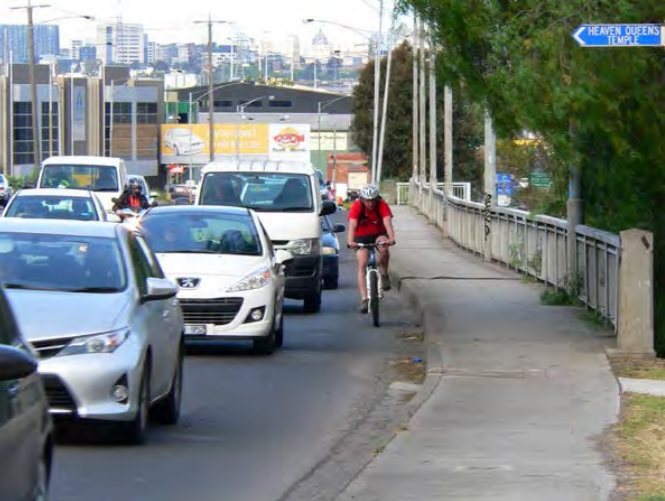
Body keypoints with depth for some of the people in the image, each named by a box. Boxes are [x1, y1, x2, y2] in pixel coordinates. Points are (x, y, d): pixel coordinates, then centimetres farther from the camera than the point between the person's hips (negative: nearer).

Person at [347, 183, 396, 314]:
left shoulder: (382, 205, -20)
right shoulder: (356, 206, -21)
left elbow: (387, 223, -33)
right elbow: (352, 225, -33)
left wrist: (391, 238, -53)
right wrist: (351, 241, -51)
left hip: (378, 234, 0)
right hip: (362, 236, 0)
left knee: (383, 248, -34)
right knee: (362, 264, -15)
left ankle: (384, 274, -9)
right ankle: (364, 299, -17)